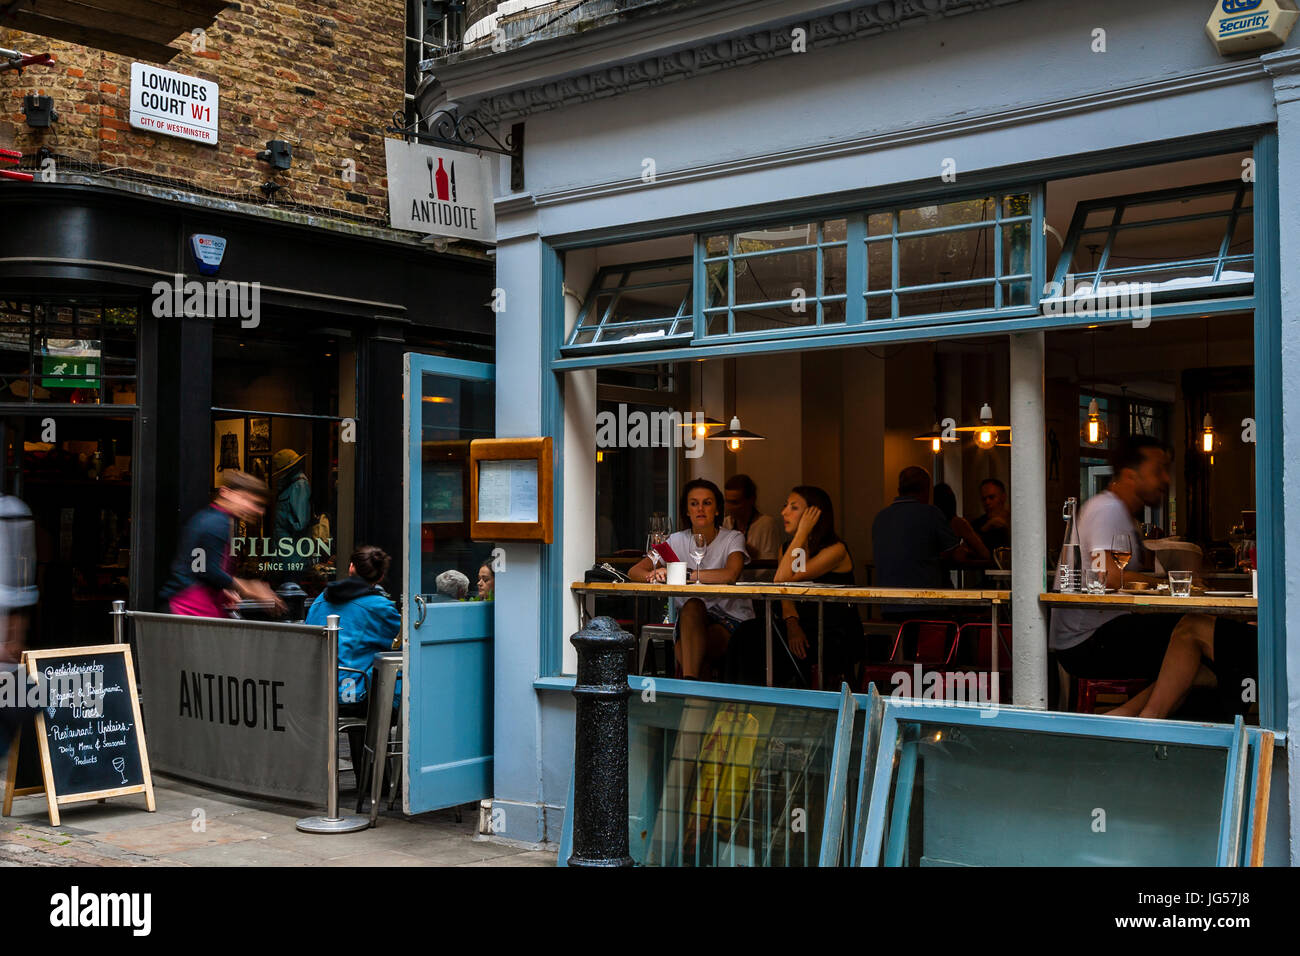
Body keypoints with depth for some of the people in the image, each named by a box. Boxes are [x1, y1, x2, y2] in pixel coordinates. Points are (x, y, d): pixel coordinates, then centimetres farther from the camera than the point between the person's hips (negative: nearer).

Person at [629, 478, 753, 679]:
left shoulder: (733, 538, -3)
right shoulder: (677, 540, 6)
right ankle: (690, 682, -40)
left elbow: (730, 574, -27)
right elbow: (634, 571, -2)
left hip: (731, 619, -3)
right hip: (689, 619, 3)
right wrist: (655, 575, -27)